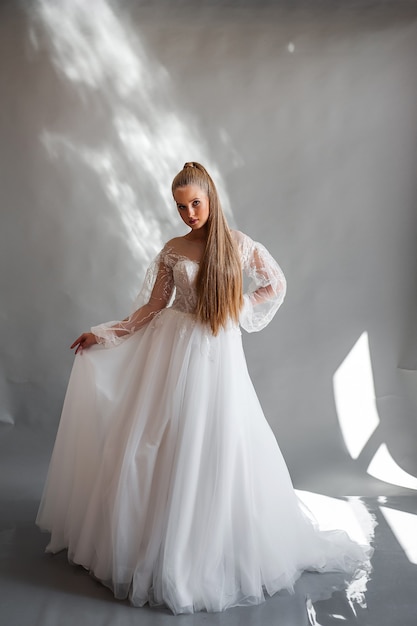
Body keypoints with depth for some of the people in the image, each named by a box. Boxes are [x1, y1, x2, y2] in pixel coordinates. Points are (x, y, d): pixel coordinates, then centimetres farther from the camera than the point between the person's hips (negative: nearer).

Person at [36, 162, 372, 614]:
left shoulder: (238, 245, -1)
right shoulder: (173, 250, 2)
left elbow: (276, 285, 10)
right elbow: (152, 306, 5)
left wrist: (239, 308, 0)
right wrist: (104, 335, 1)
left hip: (219, 354, -1)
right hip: (174, 352, 1)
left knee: (219, 446, 4)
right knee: (168, 447, 5)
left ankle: (219, 548, 24)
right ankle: (163, 542, 23)